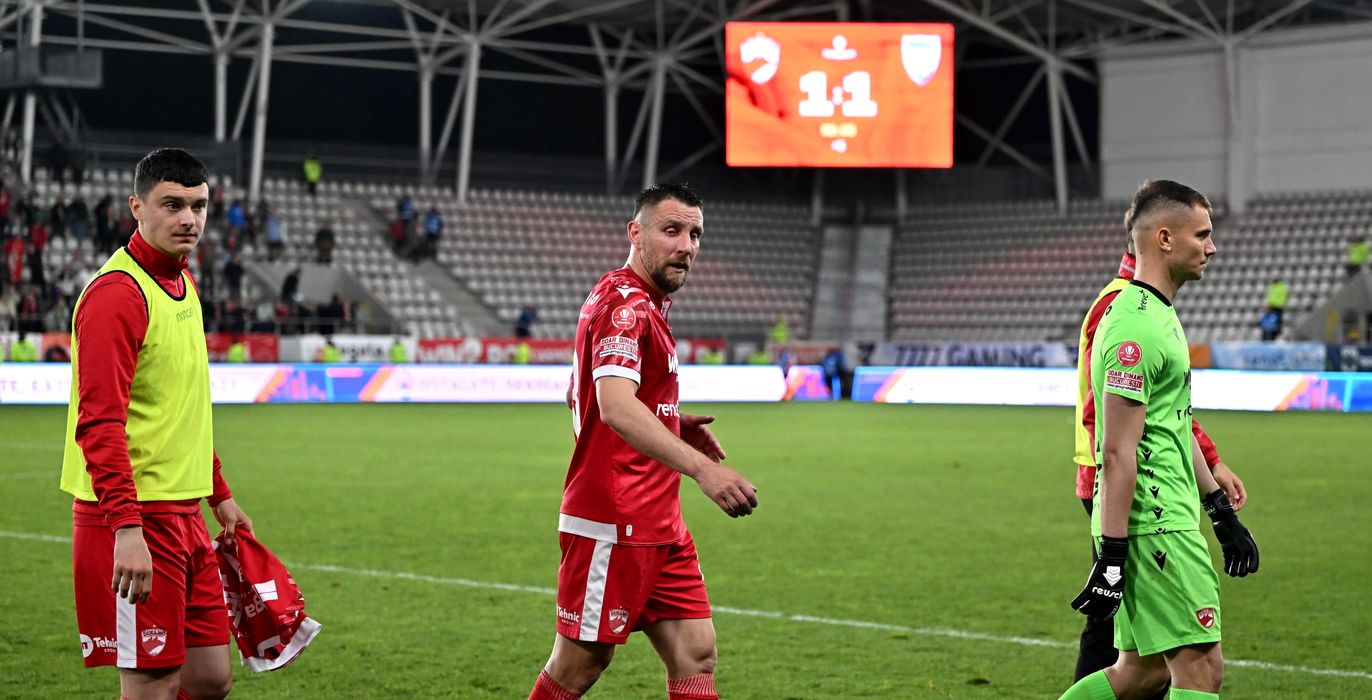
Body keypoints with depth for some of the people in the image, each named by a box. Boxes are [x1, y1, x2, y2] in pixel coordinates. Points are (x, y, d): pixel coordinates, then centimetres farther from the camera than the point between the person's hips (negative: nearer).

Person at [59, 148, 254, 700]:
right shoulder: (117, 293, -14)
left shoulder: (183, 284, 15)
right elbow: (98, 422, -21)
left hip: (184, 513, 9)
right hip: (136, 518, -9)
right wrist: (126, 528, -27)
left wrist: (220, 494, 26)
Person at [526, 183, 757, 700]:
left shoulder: (646, 306, 16)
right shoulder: (623, 304, -15)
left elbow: (579, 395, 27)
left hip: (659, 529, 10)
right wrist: (702, 469, -44)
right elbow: (615, 408, -33)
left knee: (697, 657, 4)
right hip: (613, 526, -10)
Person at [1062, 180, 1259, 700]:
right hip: (1157, 526, -10)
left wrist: (1222, 514, 25)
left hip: (1164, 518, 10)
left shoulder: (1158, 314, 17)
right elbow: (1117, 451, -21)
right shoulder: (1136, 327, -16)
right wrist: (1111, 558, -22)